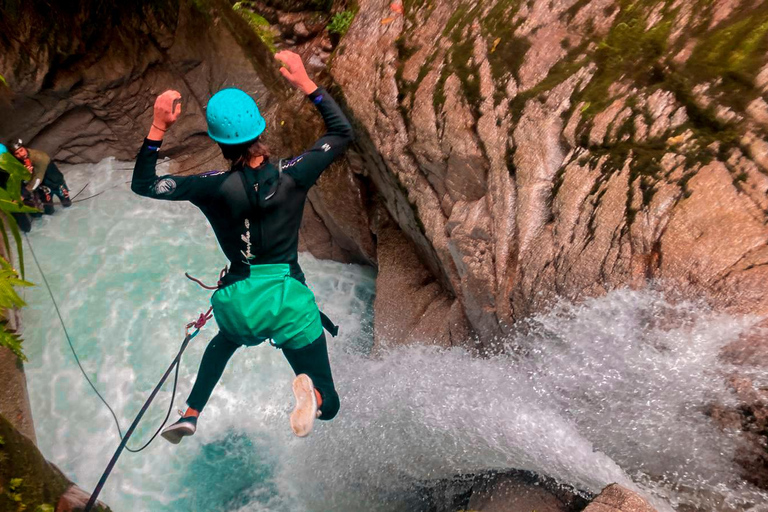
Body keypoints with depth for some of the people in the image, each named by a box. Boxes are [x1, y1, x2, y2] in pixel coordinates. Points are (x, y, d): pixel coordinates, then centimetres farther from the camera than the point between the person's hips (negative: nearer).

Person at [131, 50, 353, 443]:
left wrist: (158, 127, -3)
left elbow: (142, 184, 2)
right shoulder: (293, 175, -10)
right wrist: (306, 84, 5)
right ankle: (310, 391, -24)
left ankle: (191, 413, 39)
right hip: (290, 299, -1)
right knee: (328, 406, 12)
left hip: (239, 302, 1)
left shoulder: (215, 188, -12)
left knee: (226, 339, 42)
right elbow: (342, 133, 6)